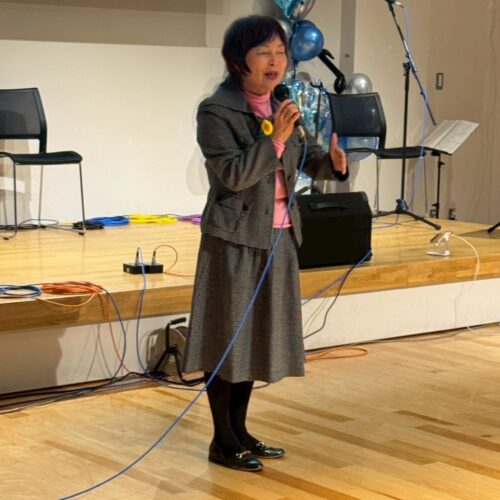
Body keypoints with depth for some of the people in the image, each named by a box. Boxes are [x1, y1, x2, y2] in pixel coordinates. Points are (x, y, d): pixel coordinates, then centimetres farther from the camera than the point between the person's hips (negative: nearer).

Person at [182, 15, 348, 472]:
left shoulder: (280, 107, 8)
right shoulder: (215, 111, -13)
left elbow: (304, 157, 14)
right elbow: (234, 174, -20)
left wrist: (333, 162, -7)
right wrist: (275, 138, -27)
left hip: (277, 237, 8)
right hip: (236, 239, -7)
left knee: (258, 334, 13)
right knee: (229, 336, 0)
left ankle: (240, 430, 25)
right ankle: (223, 441, 11)